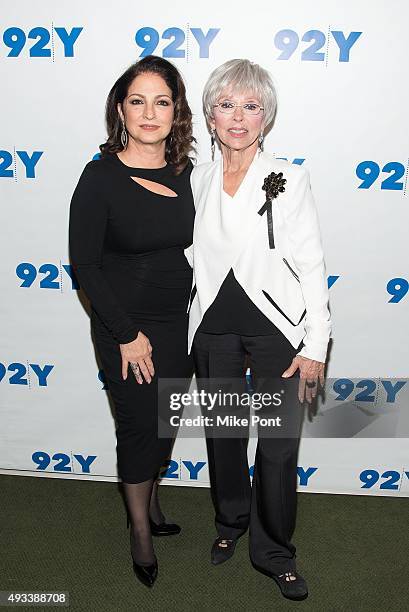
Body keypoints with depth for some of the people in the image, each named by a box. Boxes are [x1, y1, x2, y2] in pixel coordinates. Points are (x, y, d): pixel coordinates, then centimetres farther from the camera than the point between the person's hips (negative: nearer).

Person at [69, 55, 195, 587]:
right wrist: (128, 334, -14)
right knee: (140, 424, 8)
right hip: (125, 328, -4)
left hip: (179, 323, 5)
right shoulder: (101, 176, -15)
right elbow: (84, 263, -14)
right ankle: (141, 530, 33)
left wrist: (196, 314, 6)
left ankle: (151, 499, 45)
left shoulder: (186, 172, 0)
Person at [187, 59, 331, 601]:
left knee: (278, 446, 4)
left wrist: (315, 347, -11)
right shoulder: (197, 180, 4)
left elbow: (311, 266, -7)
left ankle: (274, 552, 28)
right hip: (214, 328, 4)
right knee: (222, 434, 17)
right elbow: (190, 258, 11)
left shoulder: (288, 179, -7)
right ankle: (231, 523, 43)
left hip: (276, 329, -3)